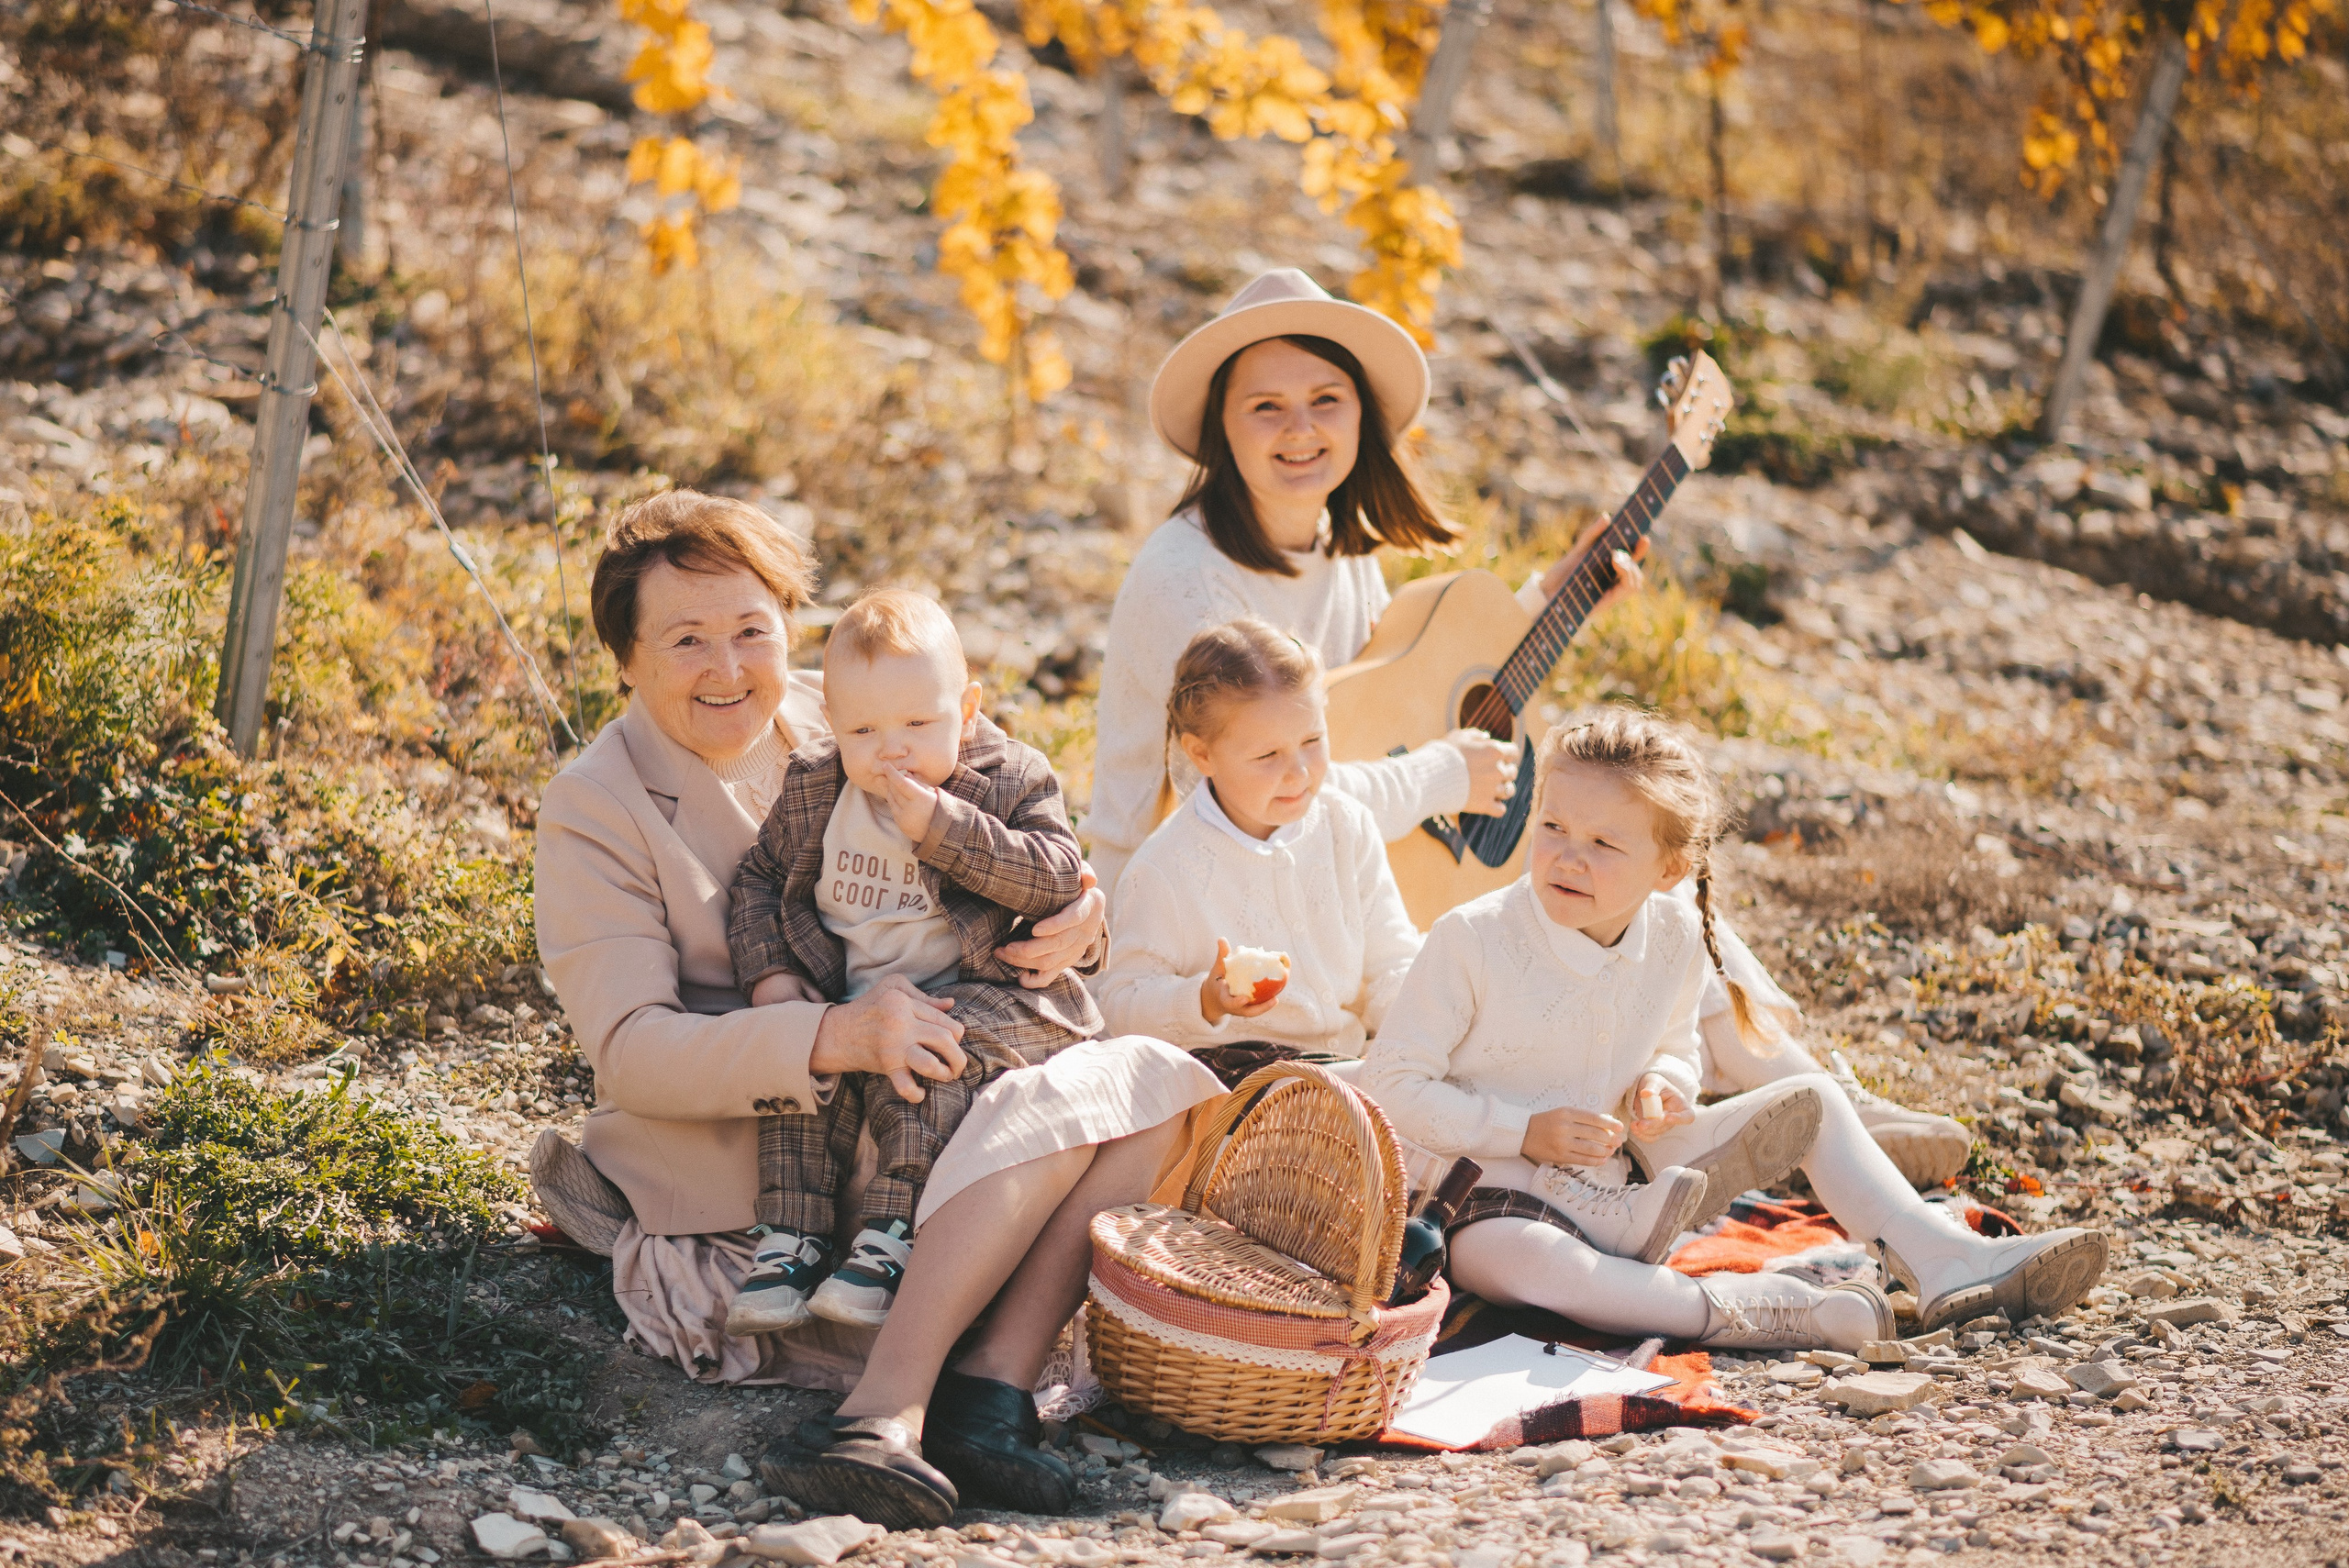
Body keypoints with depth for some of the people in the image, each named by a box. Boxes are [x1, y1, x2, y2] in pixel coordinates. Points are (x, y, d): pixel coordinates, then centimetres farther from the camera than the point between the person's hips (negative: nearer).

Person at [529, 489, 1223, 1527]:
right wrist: (832, 1039, -30)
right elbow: (628, 1048, -15)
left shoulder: (843, 724, 10)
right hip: (737, 1203, -6)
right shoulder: (594, 805, -5)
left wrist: (1073, 917, -5)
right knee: (1054, 1109, -26)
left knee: (1147, 1080, -18)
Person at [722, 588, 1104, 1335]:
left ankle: (891, 1236, -31)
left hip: (978, 994, -4)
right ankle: (791, 1235, -20)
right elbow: (760, 876, 15)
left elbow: (1057, 877, -18)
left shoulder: (1014, 781, -4)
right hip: (846, 997, 4)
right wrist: (770, 977, -1)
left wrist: (943, 826, -24)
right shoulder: (811, 786, 7)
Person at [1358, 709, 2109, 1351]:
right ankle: (1736, 1312, -35)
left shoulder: (1675, 938, -3)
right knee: (1514, 1258, -44)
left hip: (1627, 1188, 6)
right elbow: (1390, 1082, -14)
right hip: (1503, 1194, -6)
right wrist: (1523, 1132, -22)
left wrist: (1661, 1084, -8)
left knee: (1810, 1101, 6)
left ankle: (1947, 1265, 0)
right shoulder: (1472, 940, -18)